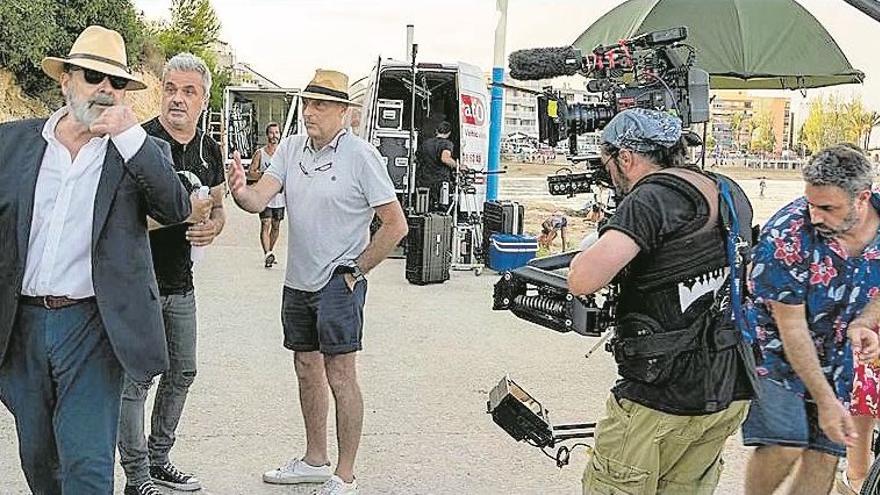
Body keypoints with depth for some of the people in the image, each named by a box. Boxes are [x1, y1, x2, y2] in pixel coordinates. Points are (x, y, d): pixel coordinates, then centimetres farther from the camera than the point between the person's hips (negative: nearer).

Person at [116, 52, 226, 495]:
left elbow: (217, 207, 18)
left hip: (181, 282, 7)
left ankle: (158, 459, 33)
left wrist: (213, 226, -5)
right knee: (136, 379, -1)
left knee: (182, 372, 16)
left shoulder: (209, 149, 7)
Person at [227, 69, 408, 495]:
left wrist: (355, 272, -9)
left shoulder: (360, 155, -13)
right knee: (307, 369, 16)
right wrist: (240, 192, -30)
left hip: (338, 284, -7)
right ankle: (314, 461, 32)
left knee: (339, 375, -4)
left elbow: (395, 224, -12)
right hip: (298, 282, 7)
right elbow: (259, 200, -6)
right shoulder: (291, 148, 4)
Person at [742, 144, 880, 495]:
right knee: (784, 447, -19)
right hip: (777, 351, -5)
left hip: (834, 358, 5)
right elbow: (792, 326, -23)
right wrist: (825, 400, -21)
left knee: (825, 454, 3)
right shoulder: (785, 235, -27)